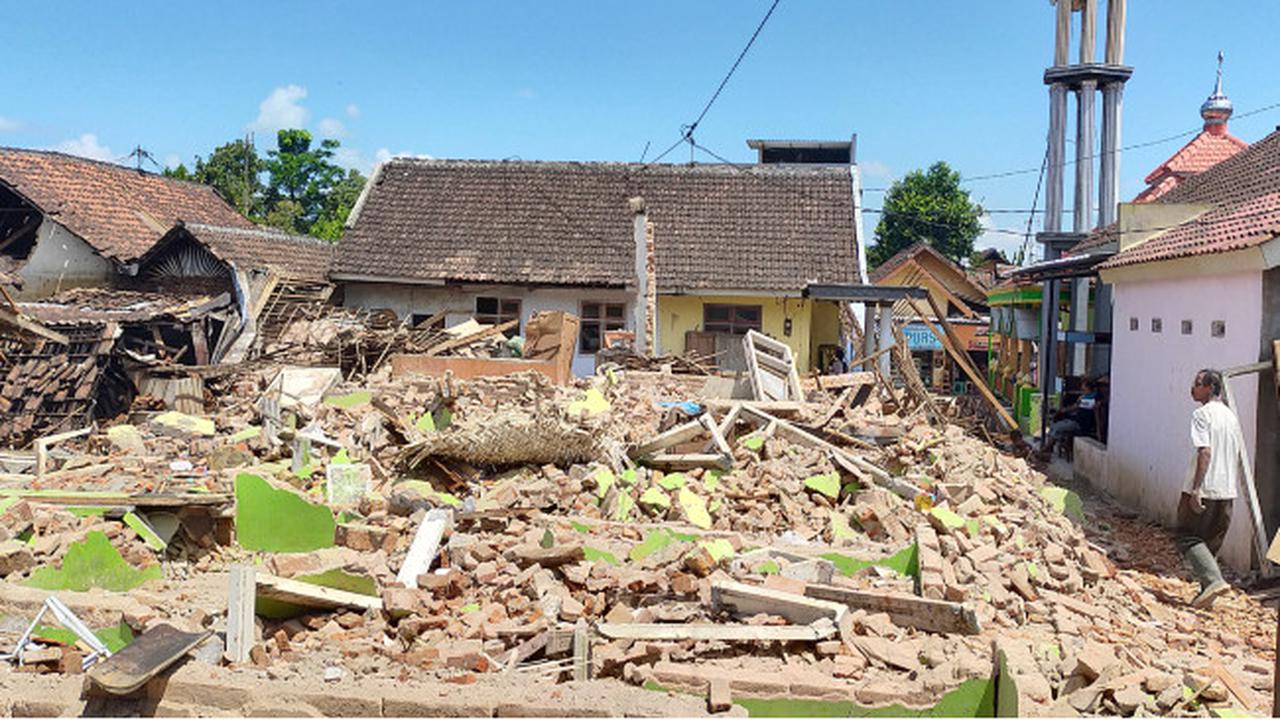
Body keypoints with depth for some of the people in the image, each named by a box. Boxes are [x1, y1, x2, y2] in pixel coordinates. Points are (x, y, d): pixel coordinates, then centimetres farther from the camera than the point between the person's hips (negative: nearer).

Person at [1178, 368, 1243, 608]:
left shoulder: (1202, 414, -12)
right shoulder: (1231, 416, 13)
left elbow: (1205, 452, -20)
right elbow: (1238, 455, 17)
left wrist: (1196, 489, -22)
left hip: (1204, 490, -8)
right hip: (1227, 491, 8)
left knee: (1188, 537, -1)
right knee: (1212, 542, 14)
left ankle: (1213, 579, -16)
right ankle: (1207, 590, 14)